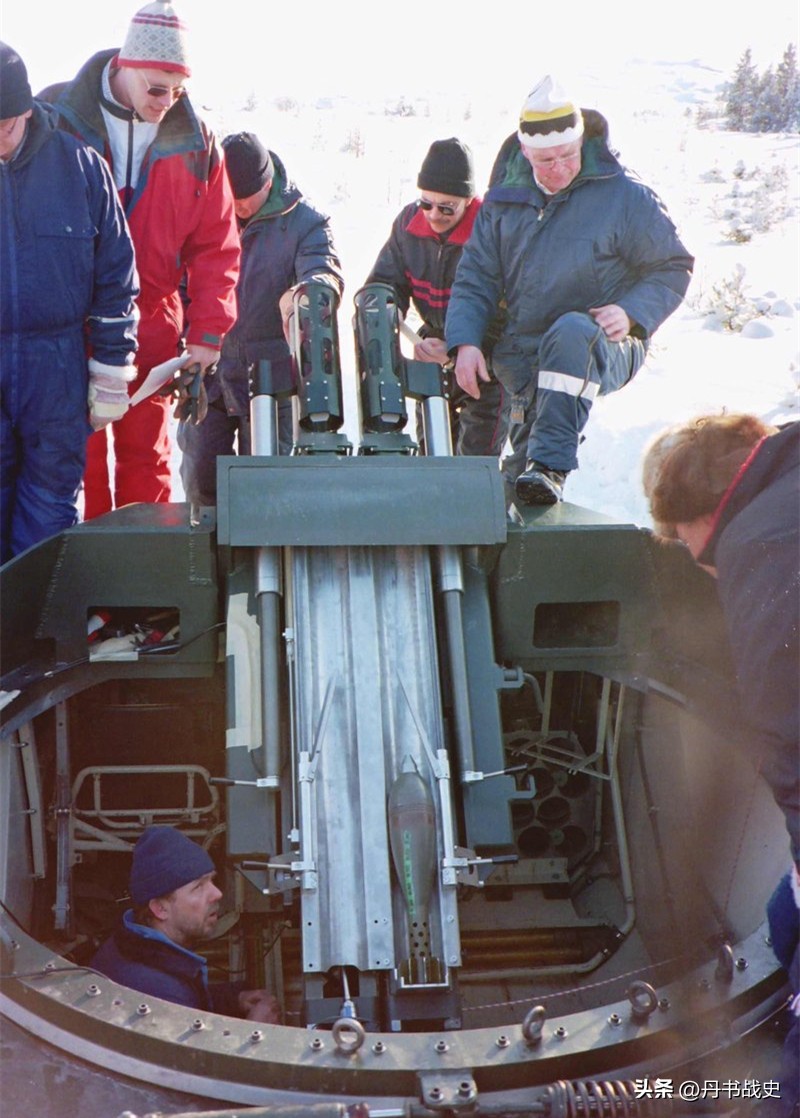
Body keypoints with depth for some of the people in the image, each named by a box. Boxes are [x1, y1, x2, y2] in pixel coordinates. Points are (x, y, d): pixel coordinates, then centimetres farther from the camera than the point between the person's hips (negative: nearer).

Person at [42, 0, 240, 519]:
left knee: (147, 457, 8)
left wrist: (208, 333, -4)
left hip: (152, 330, 1)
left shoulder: (195, 141, 1)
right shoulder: (57, 118, -5)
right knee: (80, 460, 4)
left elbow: (215, 246, 3)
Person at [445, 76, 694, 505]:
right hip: (523, 361, 5)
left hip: (605, 350, -5)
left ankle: (551, 466, -44)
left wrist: (632, 314, -17)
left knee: (571, 332, -39)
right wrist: (464, 341, -7)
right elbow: (475, 276, 9)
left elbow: (672, 268, 1)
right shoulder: (504, 200, 7)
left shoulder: (624, 195, -5)